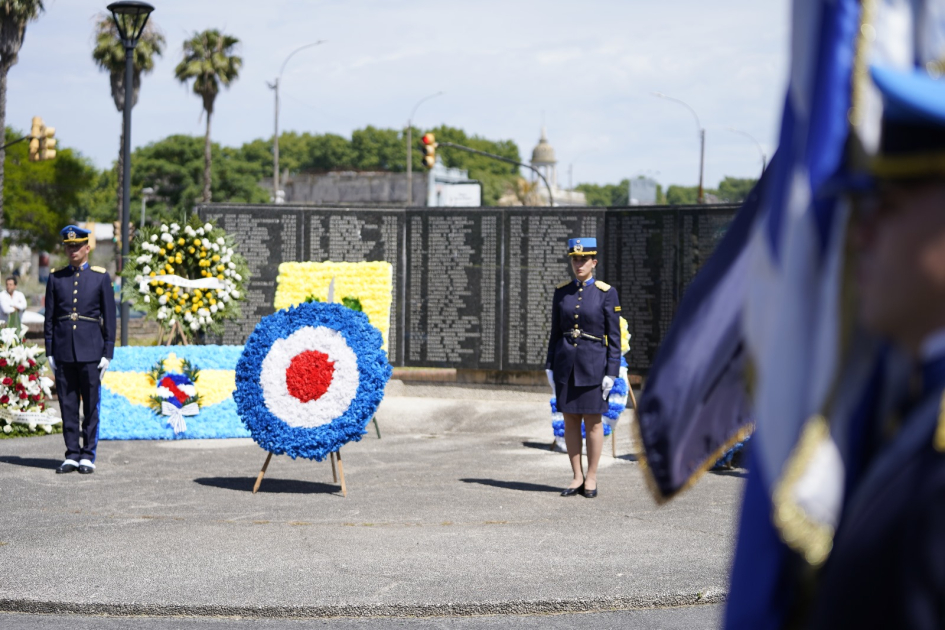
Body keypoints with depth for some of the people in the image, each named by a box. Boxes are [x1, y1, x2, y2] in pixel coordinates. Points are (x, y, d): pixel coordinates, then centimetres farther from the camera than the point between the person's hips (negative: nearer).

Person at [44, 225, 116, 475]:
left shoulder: (100, 277, 2)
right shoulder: (56, 278, 8)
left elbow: (109, 318, 2)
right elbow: (49, 317, 9)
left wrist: (107, 353, -4)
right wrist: (49, 352, 4)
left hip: (90, 351, -2)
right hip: (63, 350, 2)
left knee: (91, 406, 0)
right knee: (68, 406, 4)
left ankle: (88, 456, 6)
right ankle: (72, 456, 10)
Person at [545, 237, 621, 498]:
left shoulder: (606, 293, -5)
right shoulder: (561, 292, 6)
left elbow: (614, 337, -4)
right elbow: (555, 332, 10)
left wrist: (611, 372, -10)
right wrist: (550, 367, 5)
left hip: (593, 363, -3)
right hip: (566, 363, 3)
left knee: (593, 421, 2)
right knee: (570, 421, 6)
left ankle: (591, 478, 12)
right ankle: (577, 477, 14)